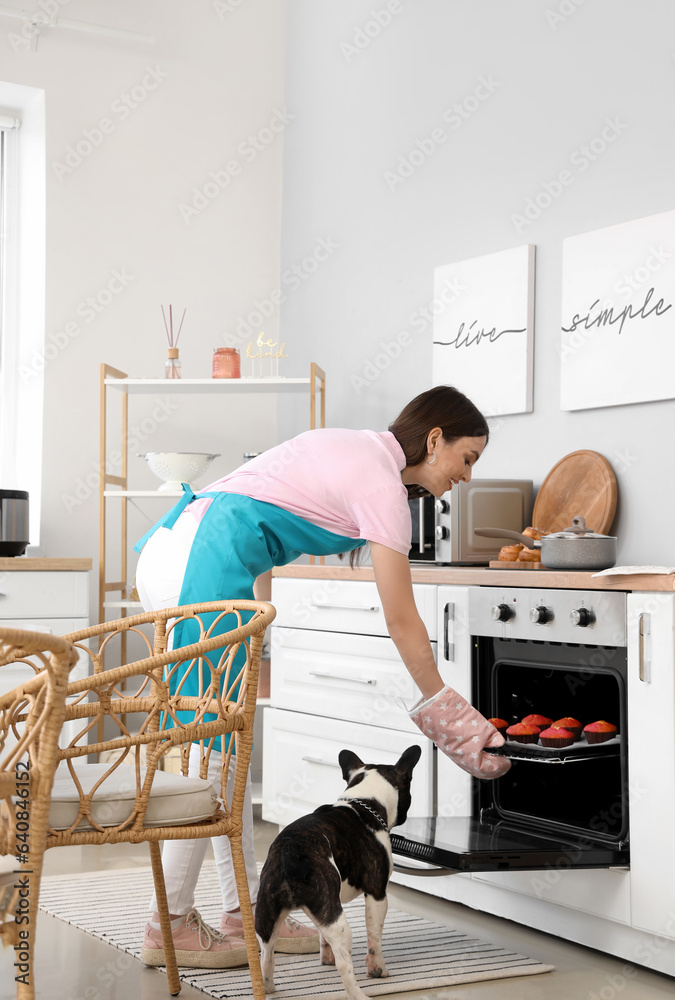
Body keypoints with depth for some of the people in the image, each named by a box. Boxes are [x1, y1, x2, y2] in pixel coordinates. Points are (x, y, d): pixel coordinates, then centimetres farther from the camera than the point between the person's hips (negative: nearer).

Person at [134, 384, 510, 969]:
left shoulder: (358, 449, 20)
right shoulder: (383, 485, -7)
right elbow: (401, 621, -5)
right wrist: (444, 710, 5)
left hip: (169, 549, 10)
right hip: (204, 564, -10)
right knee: (219, 749, -4)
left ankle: (246, 914, 16)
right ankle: (170, 927, 5)